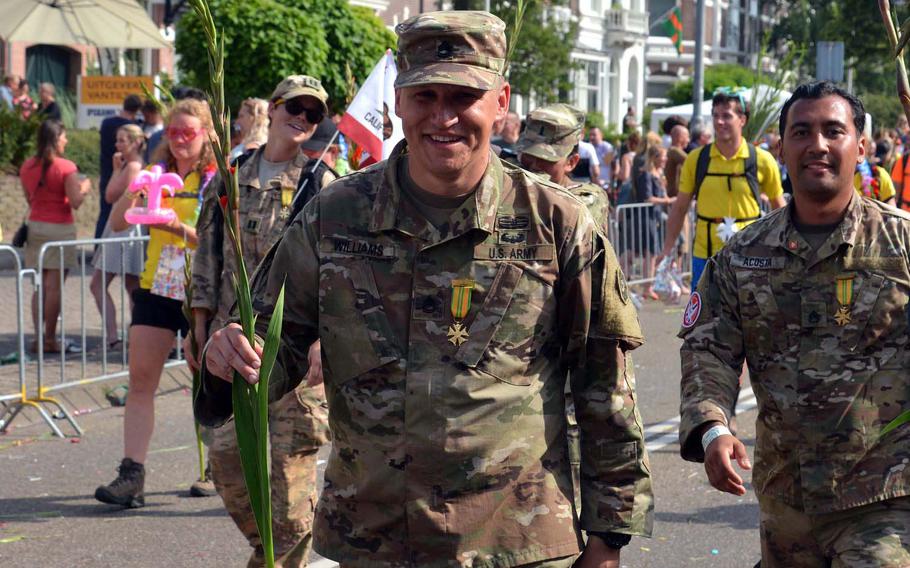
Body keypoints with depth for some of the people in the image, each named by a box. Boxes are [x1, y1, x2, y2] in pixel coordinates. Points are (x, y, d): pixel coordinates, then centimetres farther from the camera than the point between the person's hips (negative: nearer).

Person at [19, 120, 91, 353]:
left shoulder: (27, 167, 7)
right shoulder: (66, 167, -11)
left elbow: (29, 199, 15)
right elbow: (75, 202, -13)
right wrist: (84, 187, 4)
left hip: (35, 226, 5)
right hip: (60, 228, -5)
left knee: (40, 285, 10)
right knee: (54, 286, -2)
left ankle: (38, 337, 6)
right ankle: (49, 339, -1)